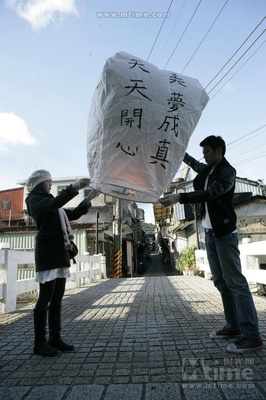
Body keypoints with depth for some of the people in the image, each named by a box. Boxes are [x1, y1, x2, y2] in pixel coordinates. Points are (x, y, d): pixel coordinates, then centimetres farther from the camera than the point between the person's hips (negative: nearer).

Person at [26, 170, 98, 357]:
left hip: (60, 253, 8)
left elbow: (74, 214, 23)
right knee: (46, 298, -5)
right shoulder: (34, 199, -1)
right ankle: (40, 343, 4)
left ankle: (55, 338, 16)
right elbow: (53, 204, -23)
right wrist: (74, 187, -30)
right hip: (48, 252, -8)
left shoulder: (49, 201, 25)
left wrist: (89, 198, 14)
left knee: (57, 298, 8)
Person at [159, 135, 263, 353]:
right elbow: (194, 164, 36)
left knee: (235, 281, -8)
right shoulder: (207, 169, 13)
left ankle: (252, 335, -1)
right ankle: (234, 326, 18)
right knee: (221, 281, 9)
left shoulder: (228, 171, -11)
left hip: (224, 233, -8)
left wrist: (179, 197, -38)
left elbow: (210, 193, -28)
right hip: (210, 233, 8)